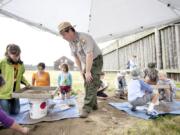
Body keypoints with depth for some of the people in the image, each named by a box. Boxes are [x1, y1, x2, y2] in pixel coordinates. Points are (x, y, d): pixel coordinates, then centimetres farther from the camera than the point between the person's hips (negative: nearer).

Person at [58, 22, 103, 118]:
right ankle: (93, 105, 17)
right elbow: (76, 57, 6)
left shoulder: (84, 38, -28)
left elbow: (89, 55, -33)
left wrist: (88, 72, -30)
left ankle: (87, 108, -10)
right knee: (87, 85, 5)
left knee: (92, 85, -14)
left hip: (96, 61, -7)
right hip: (87, 63, 8)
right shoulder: (71, 42, -1)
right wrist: (81, 71, 4)